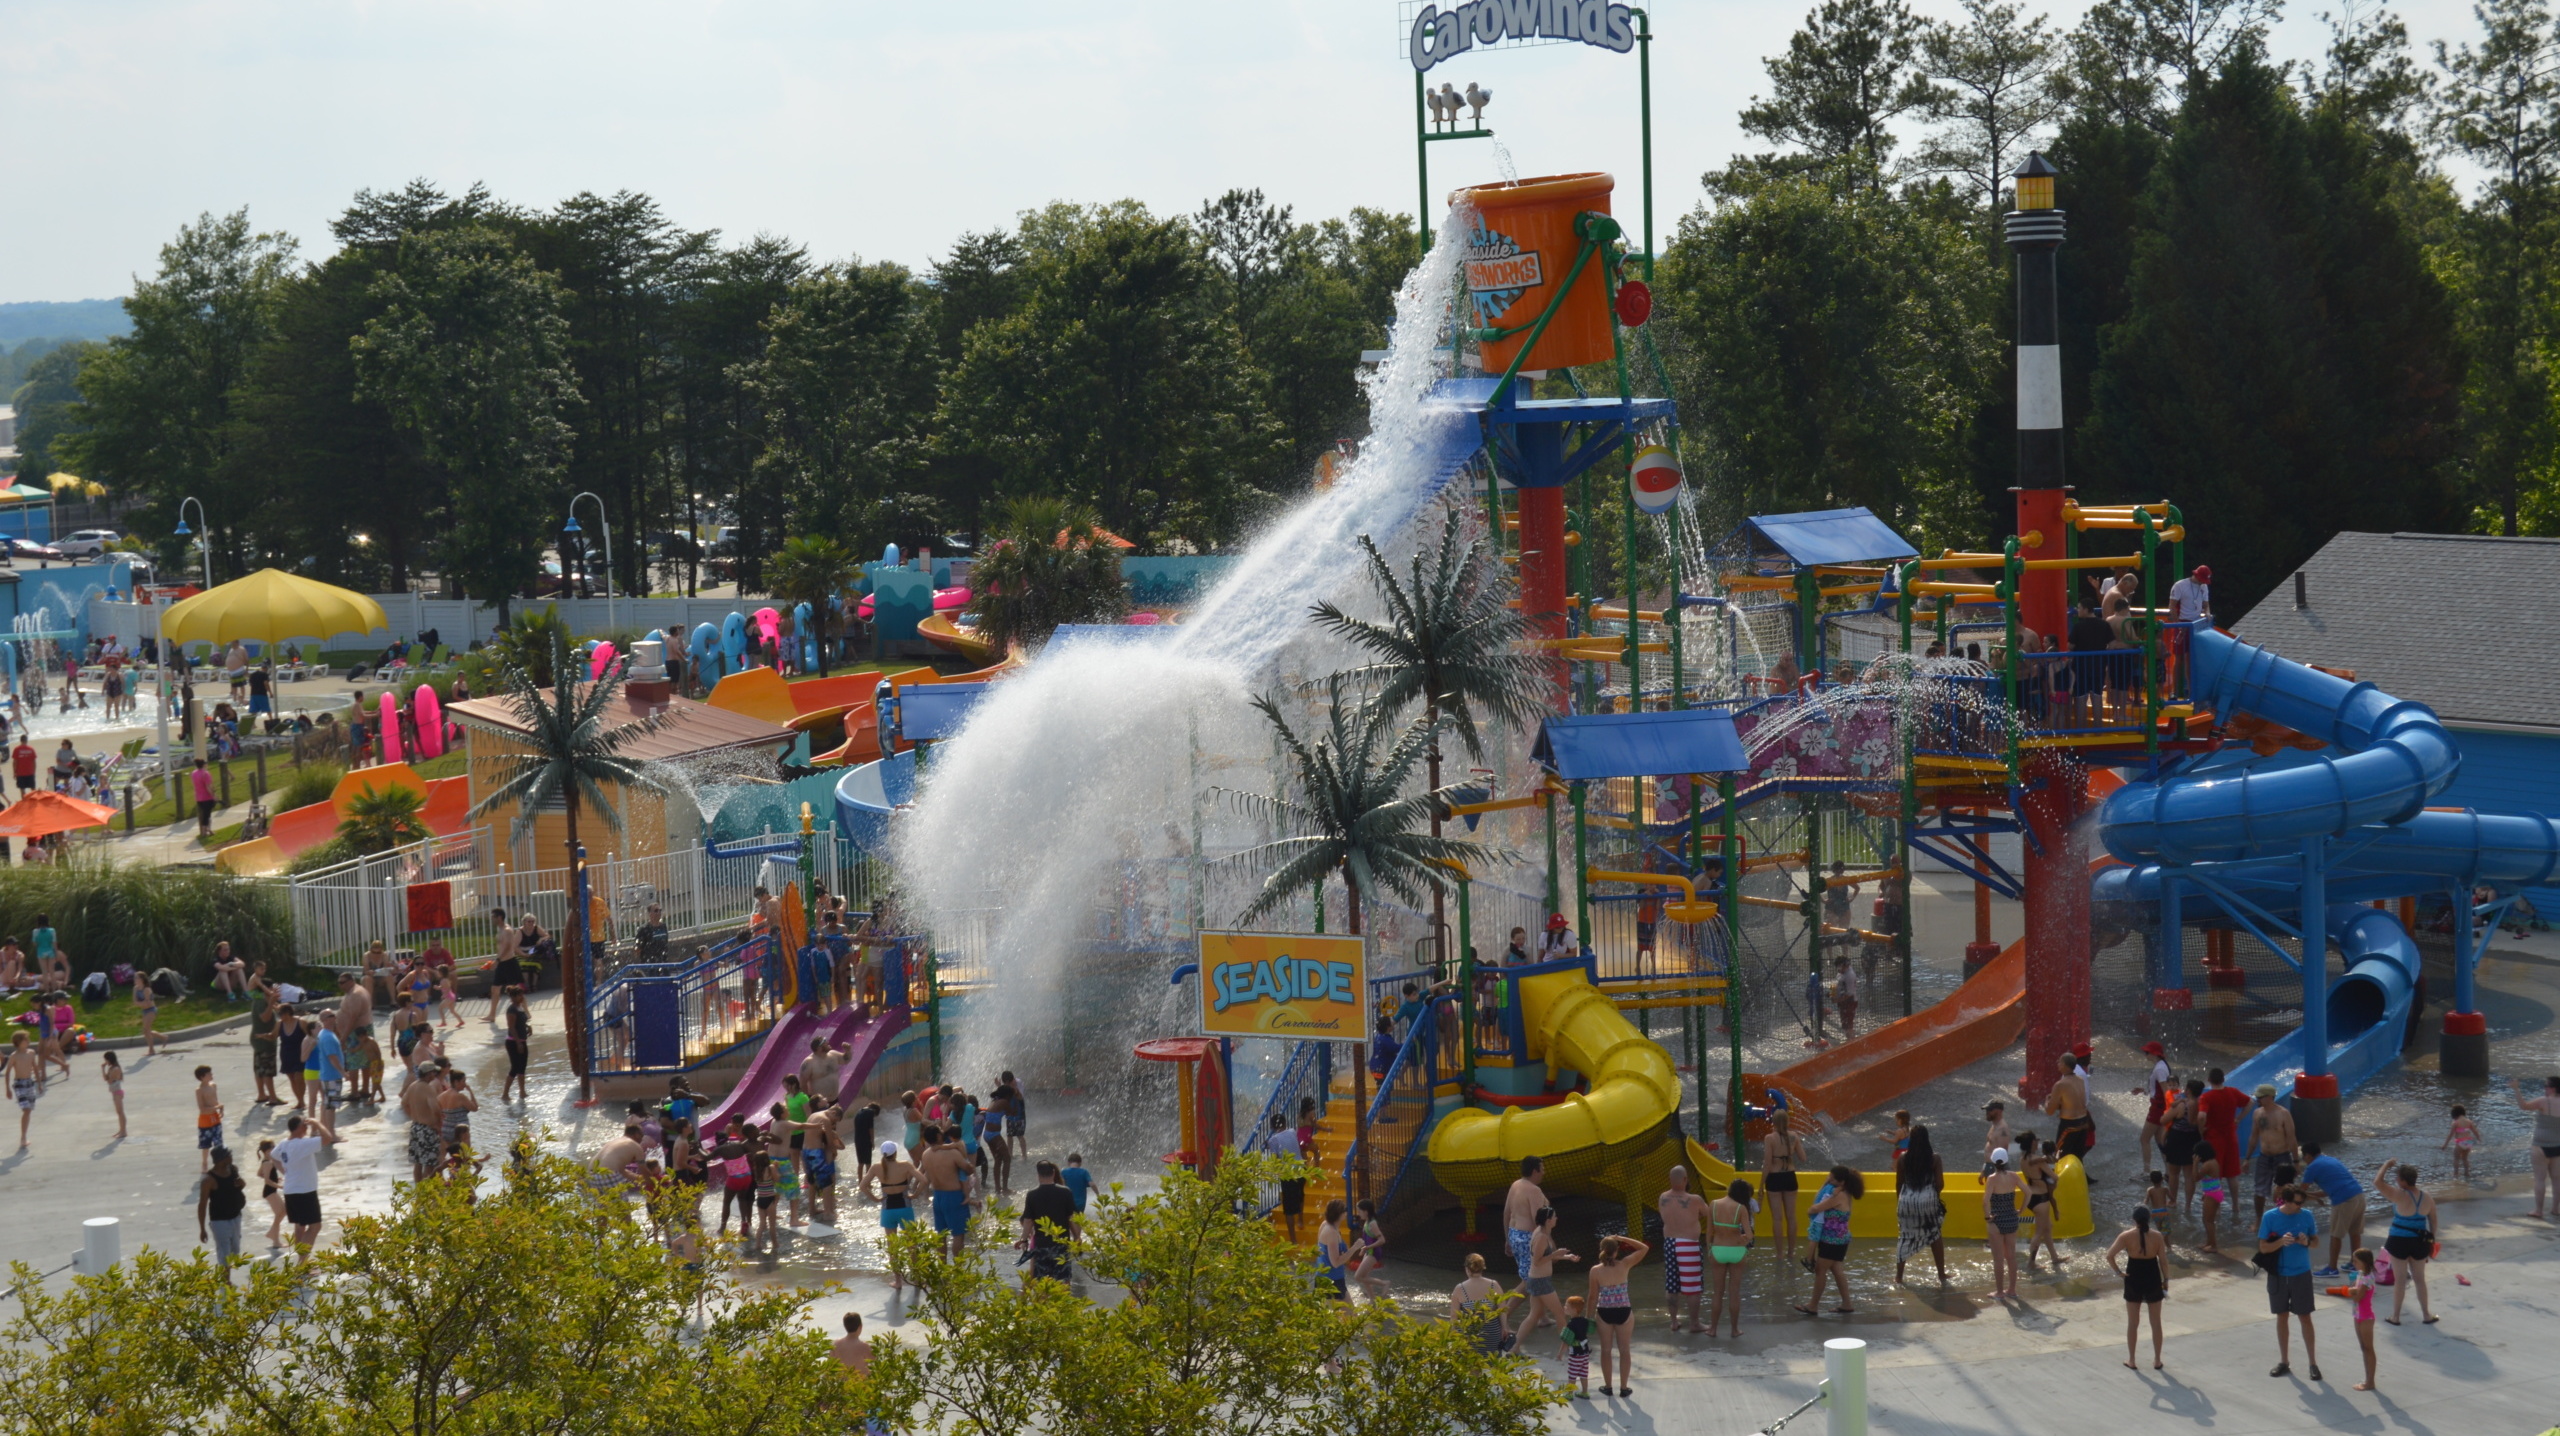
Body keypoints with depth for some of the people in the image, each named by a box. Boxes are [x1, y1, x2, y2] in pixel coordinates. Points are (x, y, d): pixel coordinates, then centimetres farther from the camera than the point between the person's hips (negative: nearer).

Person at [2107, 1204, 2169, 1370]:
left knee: (2133, 1323, 11)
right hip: (2153, 1280, 1)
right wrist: (2166, 1281, 5)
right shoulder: (2157, 1236, -9)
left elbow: (2110, 1255, -19)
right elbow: (2163, 1261, -6)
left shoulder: (2126, 1236, -12)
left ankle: (2131, 1361, 17)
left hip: (2134, 1281, -1)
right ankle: (2157, 1360, 18)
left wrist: (2118, 1271, -6)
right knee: (2156, 1322, 13)